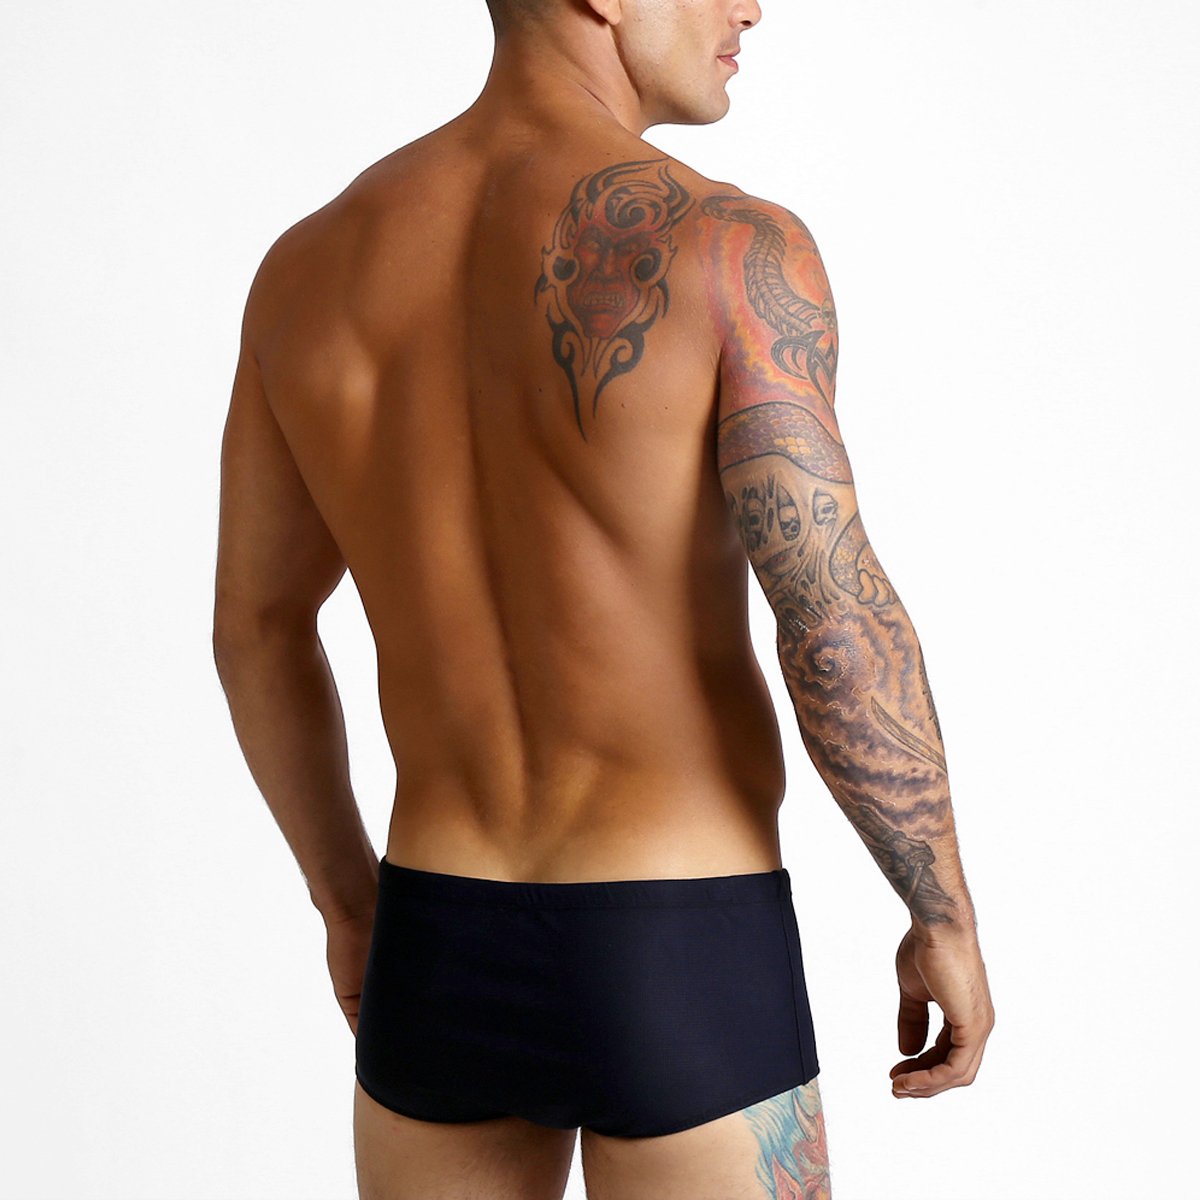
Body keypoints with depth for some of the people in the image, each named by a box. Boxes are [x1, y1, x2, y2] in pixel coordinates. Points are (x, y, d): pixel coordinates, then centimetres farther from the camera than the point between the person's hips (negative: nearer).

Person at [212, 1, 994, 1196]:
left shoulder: (310, 264, 3)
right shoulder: (729, 249, -15)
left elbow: (256, 633, 10)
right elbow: (844, 640, -18)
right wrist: (947, 920, -2)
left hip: (443, 959, 5)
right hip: (679, 968, -5)